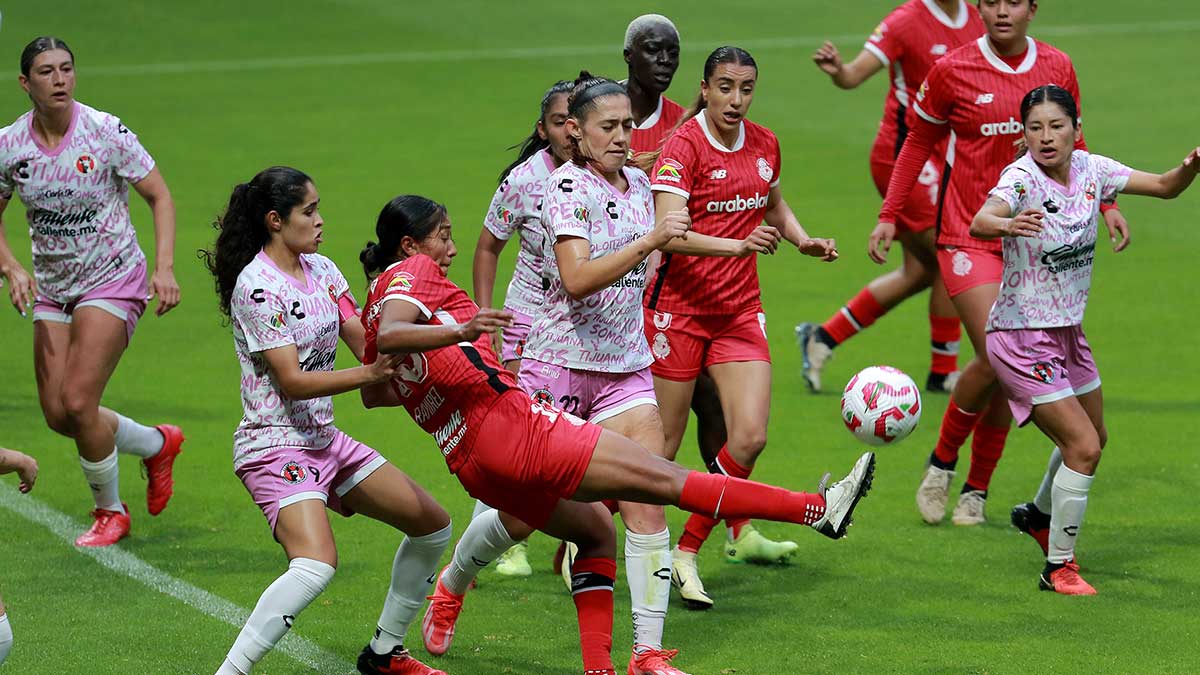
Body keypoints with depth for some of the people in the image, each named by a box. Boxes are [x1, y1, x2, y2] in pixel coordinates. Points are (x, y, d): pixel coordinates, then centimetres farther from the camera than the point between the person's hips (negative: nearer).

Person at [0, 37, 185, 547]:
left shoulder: (107, 132, -15)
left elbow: (160, 198, -7)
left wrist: (164, 268, -19)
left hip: (113, 281, -5)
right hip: (52, 289, 5)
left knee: (78, 403, -15)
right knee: (57, 414, 0)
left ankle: (110, 512, 10)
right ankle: (157, 443, 28)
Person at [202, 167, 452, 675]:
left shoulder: (320, 270, 8)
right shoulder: (256, 285, -17)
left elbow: (367, 342, 5)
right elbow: (292, 381, -22)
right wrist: (368, 375, -31)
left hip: (323, 438, 9)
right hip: (273, 446, -9)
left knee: (433, 525, 12)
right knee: (316, 565, -31)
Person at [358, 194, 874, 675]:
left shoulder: (374, 303, 20)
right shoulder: (413, 272, -4)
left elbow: (371, 393, 31)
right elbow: (391, 336, -25)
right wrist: (459, 332, -39)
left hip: (472, 464, 10)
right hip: (509, 425, -10)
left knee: (595, 531, 24)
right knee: (663, 478, -12)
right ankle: (819, 508, -14)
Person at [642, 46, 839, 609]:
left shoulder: (763, 144, 6)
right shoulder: (684, 146, -14)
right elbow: (669, 232, -26)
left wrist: (803, 240, 8)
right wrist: (738, 245, -37)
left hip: (740, 309, 5)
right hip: (680, 306, -5)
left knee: (750, 435, -9)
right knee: (662, 444, 0)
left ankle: (687, 553, 6)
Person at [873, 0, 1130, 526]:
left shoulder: (1058, 68, 4)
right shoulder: (952, 71, -5)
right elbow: (919, 143, 8)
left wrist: (1105, 206, 7)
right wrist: (889, 215, 5)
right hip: (969, 236, -3)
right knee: (995, 359, -17)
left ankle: (976, 489, 19)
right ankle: (941, 462, 7)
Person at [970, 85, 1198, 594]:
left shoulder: (1091, 170, -5)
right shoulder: (1020, 178, -23)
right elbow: (980, 222, -43)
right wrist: (1007, 224, -67)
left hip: (1068, 331, 8)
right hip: (1023, 338, -8)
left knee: (1094, 437, 24)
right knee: (1083, 446, -13)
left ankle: (1039, 514, 51)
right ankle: (1059, 567, 1)